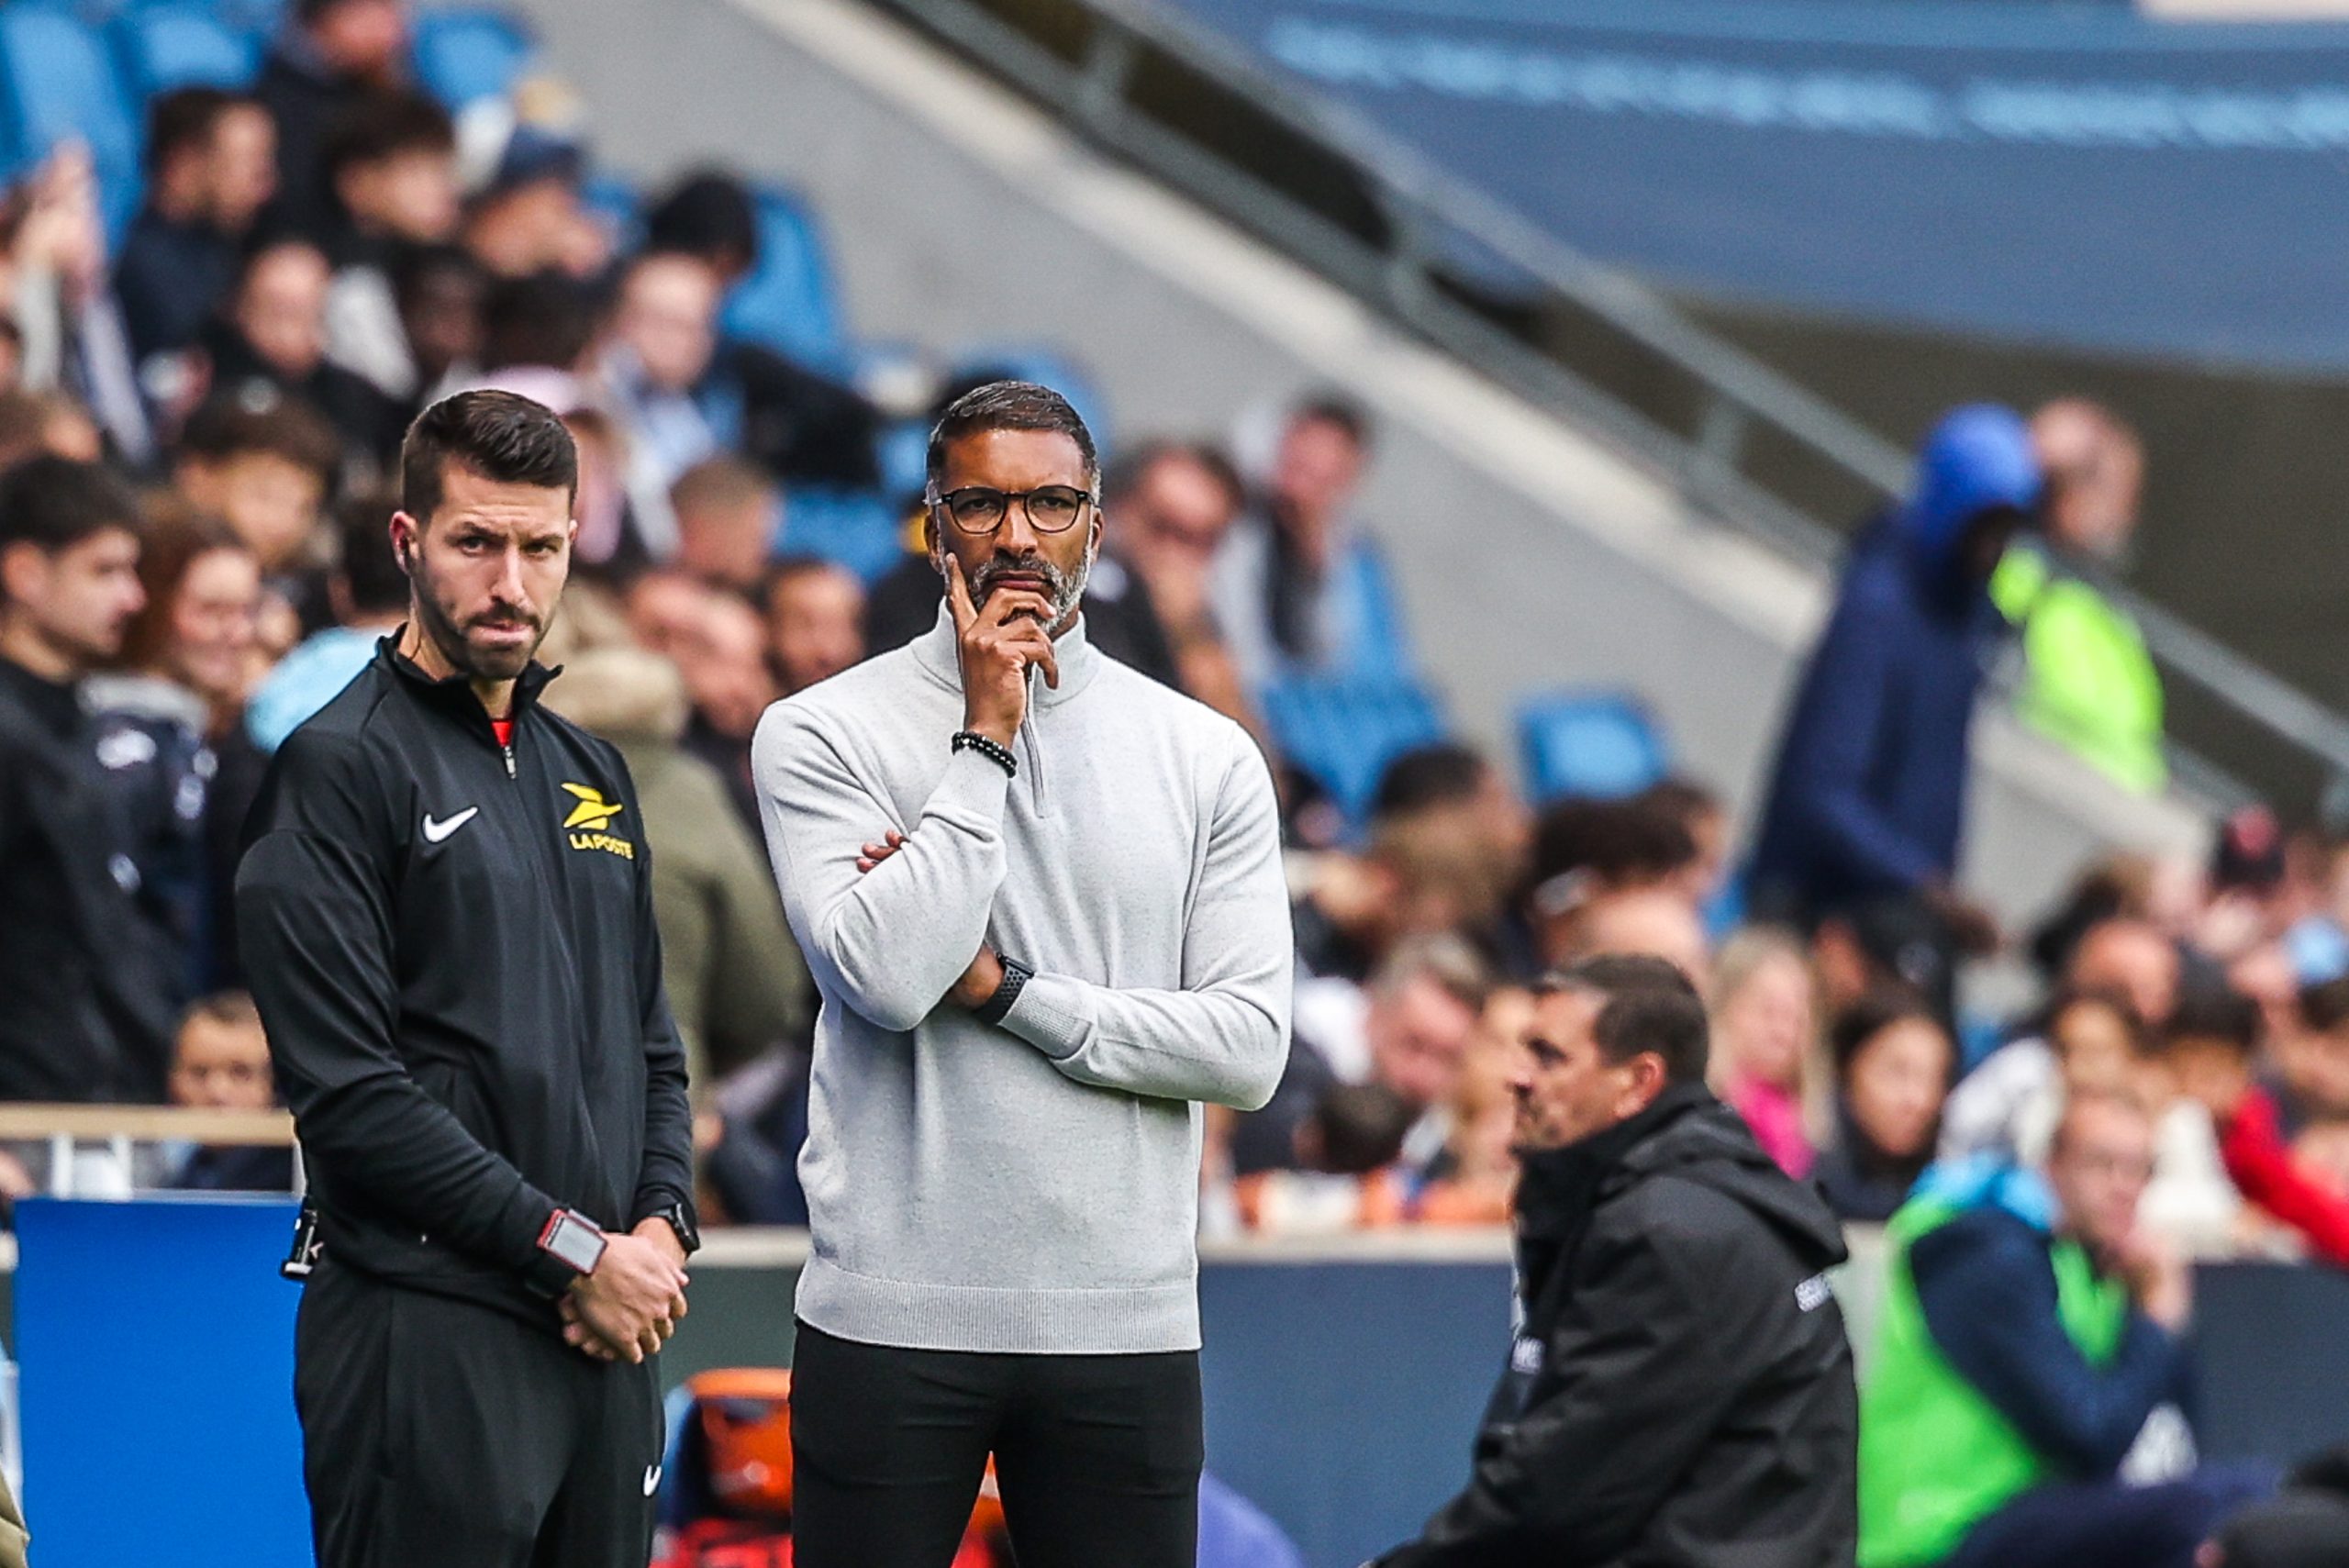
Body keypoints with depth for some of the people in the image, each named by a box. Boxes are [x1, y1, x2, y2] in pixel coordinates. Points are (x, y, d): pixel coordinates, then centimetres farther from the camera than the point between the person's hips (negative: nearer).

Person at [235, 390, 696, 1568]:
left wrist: (660, 1228, 2)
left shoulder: (591, 776, 18)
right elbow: (349, 1093, -14)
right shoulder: (341, 768, -6)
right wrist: (574, 1250, -13)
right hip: (429, 1340, -7)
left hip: (606, 1337, 7)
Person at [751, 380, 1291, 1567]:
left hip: (1126, 1323, 2)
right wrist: (986, 738, -10)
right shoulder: (825, 736, 0)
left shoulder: (1207, 758, 6)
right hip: (892, 1319, -2)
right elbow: (884, 978, -15)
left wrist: (1004, 990, -10)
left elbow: (1250, 1047, -2)